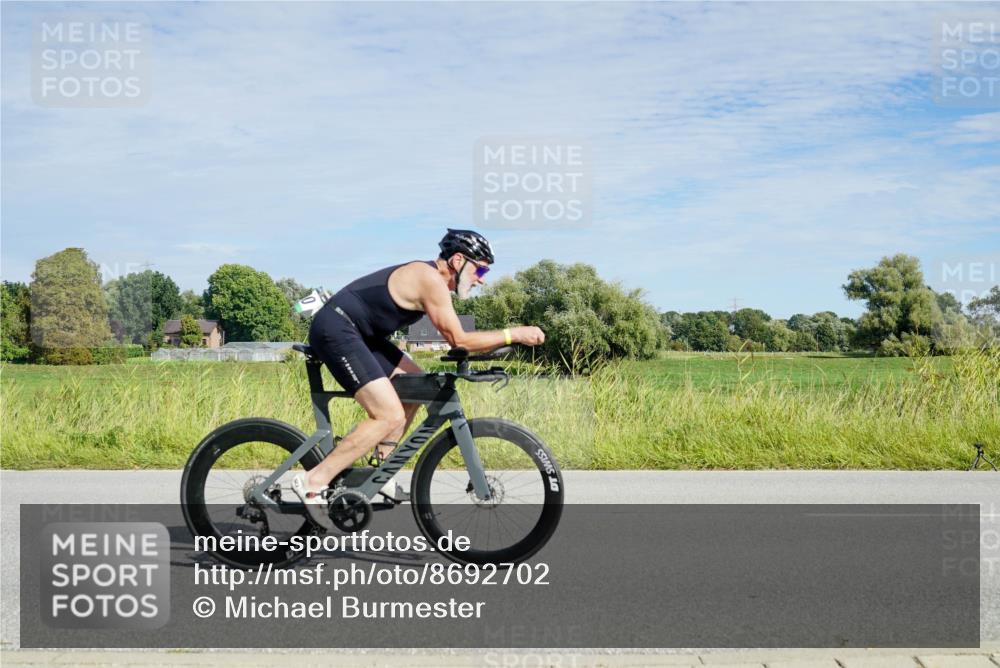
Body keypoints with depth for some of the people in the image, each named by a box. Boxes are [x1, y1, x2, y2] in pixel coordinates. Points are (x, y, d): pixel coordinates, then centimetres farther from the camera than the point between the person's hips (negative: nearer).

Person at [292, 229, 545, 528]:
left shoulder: (428, 276, 15)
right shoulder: (431, 280, -15)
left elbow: (455, 338, 21)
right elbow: (459, 340, -15)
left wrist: (502, 341, 12)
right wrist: (513, 335, -10)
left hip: (353, 331, 11)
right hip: (335, 329, -11)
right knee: (390, 416, -17)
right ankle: (313, 481, -15)